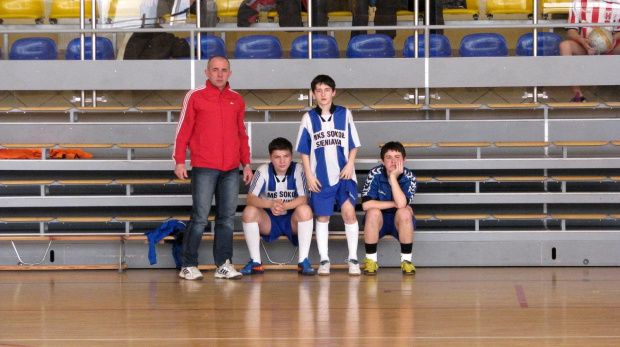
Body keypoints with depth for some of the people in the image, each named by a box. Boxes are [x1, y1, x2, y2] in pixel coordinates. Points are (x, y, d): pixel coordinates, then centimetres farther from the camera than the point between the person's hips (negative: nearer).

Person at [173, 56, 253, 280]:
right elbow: (183, 131, 0)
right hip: (204, 168, -4)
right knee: (200, 218, -5)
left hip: (231, 169, 4)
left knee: (227, 218, 4)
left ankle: (223, 264, 10)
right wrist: (179, 161, -6)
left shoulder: (237, 100, 14)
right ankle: (189, 266, 1)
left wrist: (246, 163, 14)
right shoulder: (194, 96, 2)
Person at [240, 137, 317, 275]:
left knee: (305, 210, -32)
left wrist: (284, 206, -41)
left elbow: (303, 199, -21)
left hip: (292, 222, -1)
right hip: (269, 222, 1)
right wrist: (270, 204, -41)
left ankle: (303, 261, -25)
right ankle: (255, 262, -17)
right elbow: (250, 199, -21)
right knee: (249, 211, -27)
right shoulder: (263, 171, -10)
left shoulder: (298, 170, -12)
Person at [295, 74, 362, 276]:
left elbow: (353, 145, 7)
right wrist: (309, 174, -1)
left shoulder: (345, 114, 5)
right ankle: (324, 260, 14)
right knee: (322, 217, 5)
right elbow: (304, 150, 7)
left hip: (344, 174, -1)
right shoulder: (309, 118, 6)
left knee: (349, 212, -12)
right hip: (320, 177, 1)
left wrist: (350, 164, -8)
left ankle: (353, 259, -4)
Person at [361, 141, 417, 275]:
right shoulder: (375, 174, -15)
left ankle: (406, 260, -19)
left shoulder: (409, 177, -14)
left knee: (404, 212, -32)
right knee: (373, 212, -32)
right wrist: (394, 204, -22)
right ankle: (371, 260, -19)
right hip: (378, 220, 0)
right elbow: (366, 204, -25)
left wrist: (393, 176, -32)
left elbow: (402, 204, -31)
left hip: (400, 222, 0)